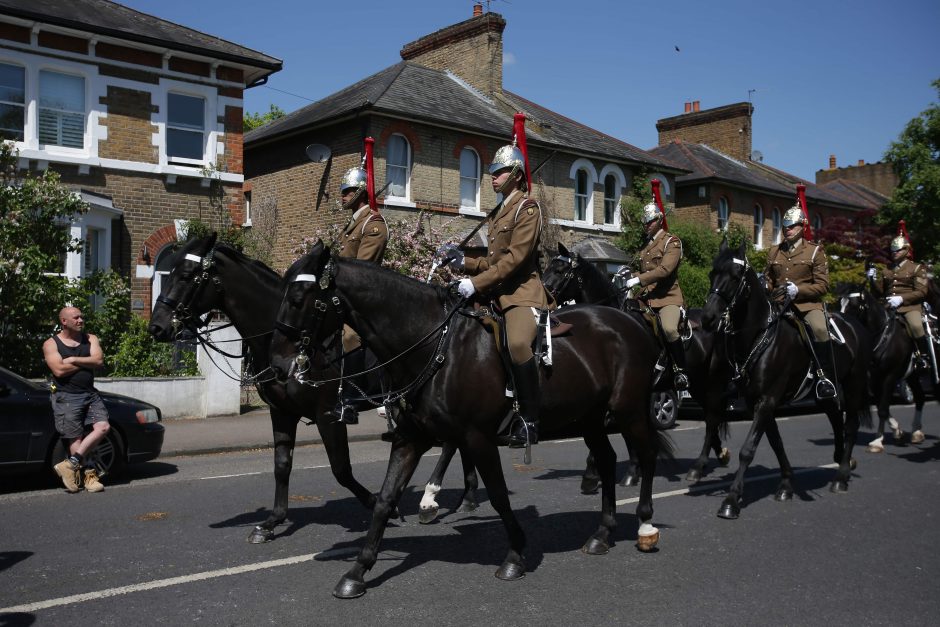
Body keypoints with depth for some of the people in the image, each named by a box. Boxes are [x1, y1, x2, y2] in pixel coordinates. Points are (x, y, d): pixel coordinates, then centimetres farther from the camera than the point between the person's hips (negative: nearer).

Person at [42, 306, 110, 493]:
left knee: (103, 427, -12)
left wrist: (73, 360, -9)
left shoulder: (90, 339, 13)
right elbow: (59, 370, -13)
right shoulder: (51, 344, 2)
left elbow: (99, 361, -4)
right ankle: (89, 474, 2)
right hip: (66, 397, -4)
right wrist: (86, 363, -4)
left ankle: (71, 464, -7)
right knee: (75, 438, -7)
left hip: (90, 394, 4)